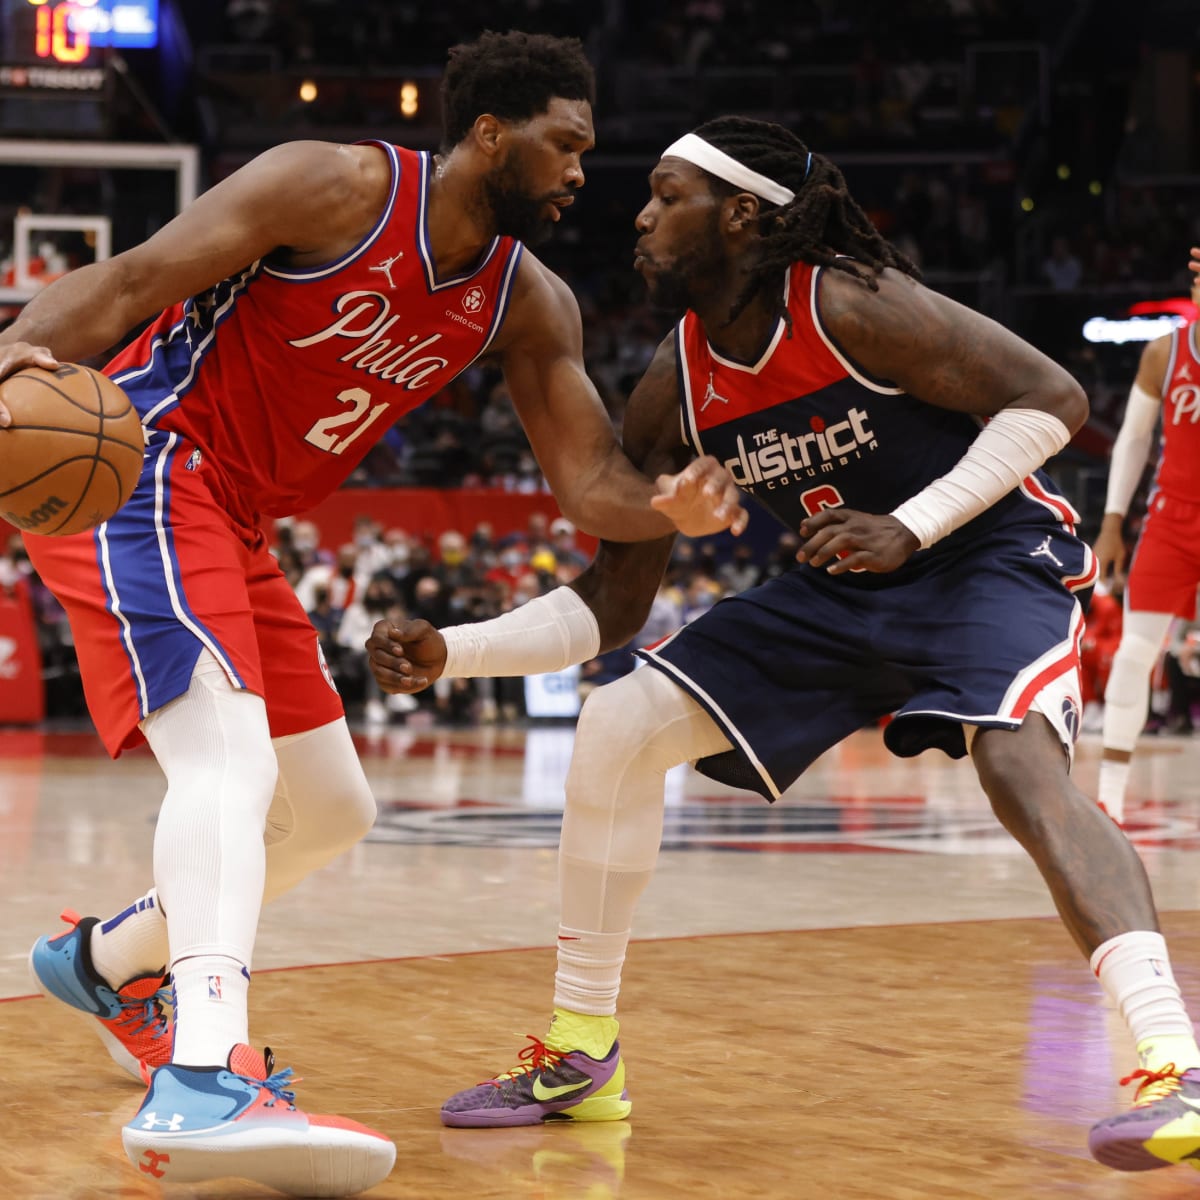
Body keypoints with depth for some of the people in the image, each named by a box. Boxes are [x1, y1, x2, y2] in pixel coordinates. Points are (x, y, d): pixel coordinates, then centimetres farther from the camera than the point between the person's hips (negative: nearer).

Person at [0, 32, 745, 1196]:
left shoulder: (528, 304, 6)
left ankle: (105, 963, 37)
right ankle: (205, 1080, -45)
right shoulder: (339, 186, -15)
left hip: (232, 529, 9)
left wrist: (666, 506, -21)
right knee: (232, 761, -29)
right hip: (138, 470, -9)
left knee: (330, 812, 16)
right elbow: (133, 279, -20)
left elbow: (590, 483, 2)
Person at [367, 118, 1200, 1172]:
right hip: (845, 585, 7)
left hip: (991, 553, -7)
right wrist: (448, 652, -12)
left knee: (1018, 764, -35)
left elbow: (1053, 396, -21)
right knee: (616, 728, -4)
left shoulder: (849, 307, -23)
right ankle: (582, 1059, 8)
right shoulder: (675, 391, -4)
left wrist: (912, 524, -31)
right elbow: (608, 609, 1)